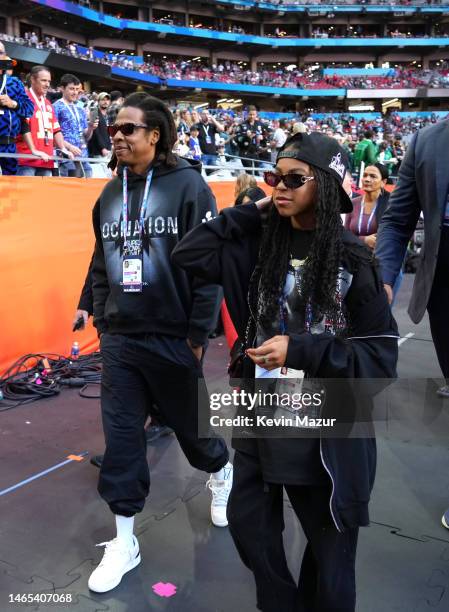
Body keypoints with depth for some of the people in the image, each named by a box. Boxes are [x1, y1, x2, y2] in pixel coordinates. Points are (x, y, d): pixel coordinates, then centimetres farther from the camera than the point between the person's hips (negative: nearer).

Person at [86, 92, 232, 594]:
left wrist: (199, 333, -12)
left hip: (173, 337, -4)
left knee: (190, 423, 14)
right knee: (120, 437, 6)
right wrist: (101, 320, 11)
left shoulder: (187, 185, -9)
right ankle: (124, 542, 21)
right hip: (119, 339, 5)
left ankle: (221, 471, 47)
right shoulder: (110, 194, 9)